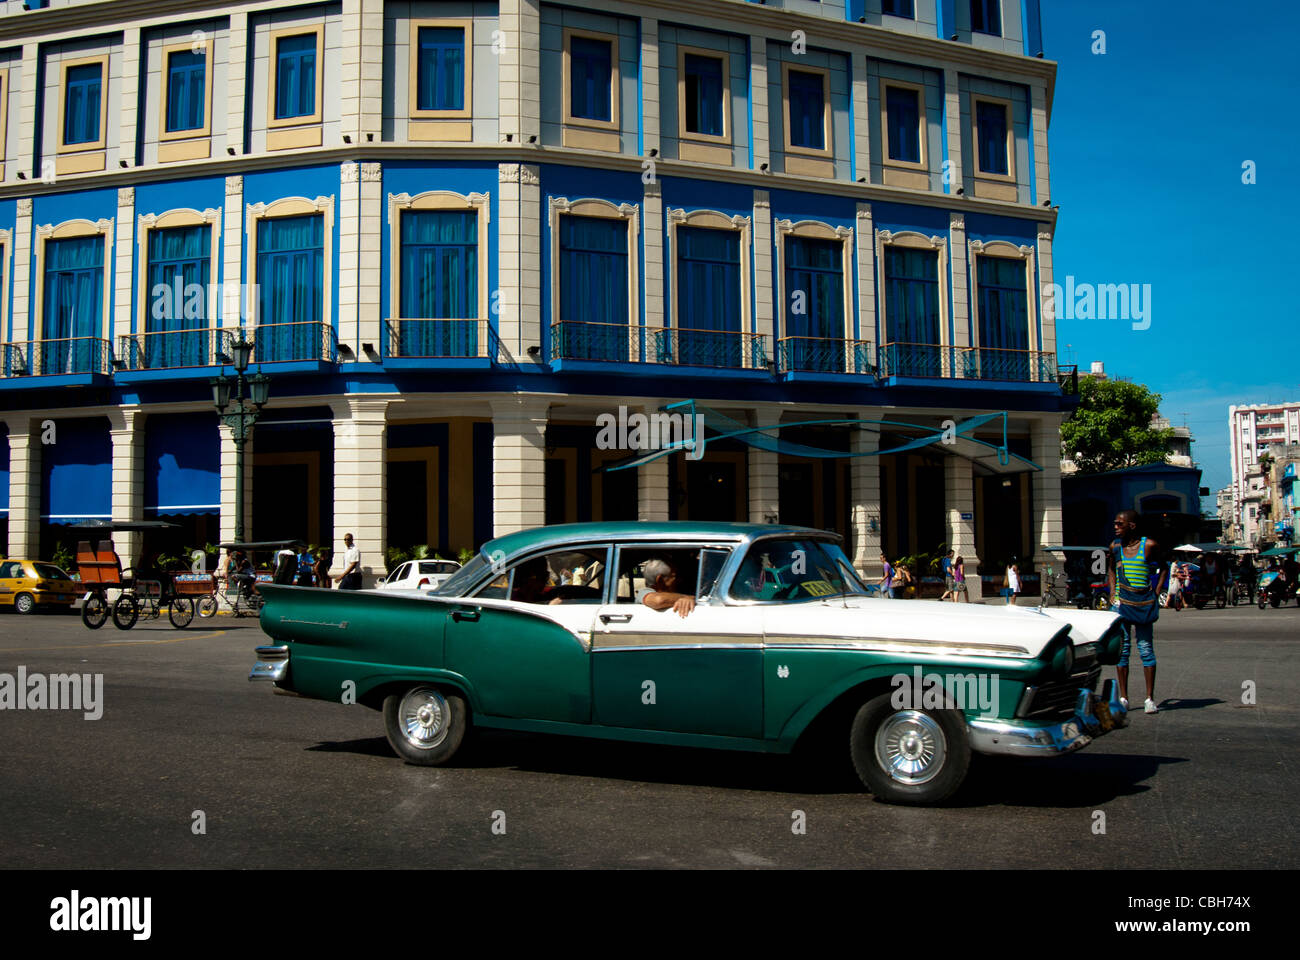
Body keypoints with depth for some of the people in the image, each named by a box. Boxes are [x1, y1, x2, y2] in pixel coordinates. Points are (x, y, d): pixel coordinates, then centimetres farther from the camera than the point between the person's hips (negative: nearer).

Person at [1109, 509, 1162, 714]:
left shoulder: (1150, 545, -5)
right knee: (1121, 649, 2)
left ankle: (1150, 698, 8)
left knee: (1146, 649, 1)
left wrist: (1156, 593, 2)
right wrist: (1112, 593, 7)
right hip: (1121, 602, 3)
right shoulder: (1115, 546, 5)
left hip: (1145, 603, -3)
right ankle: (1123, 698, 9)